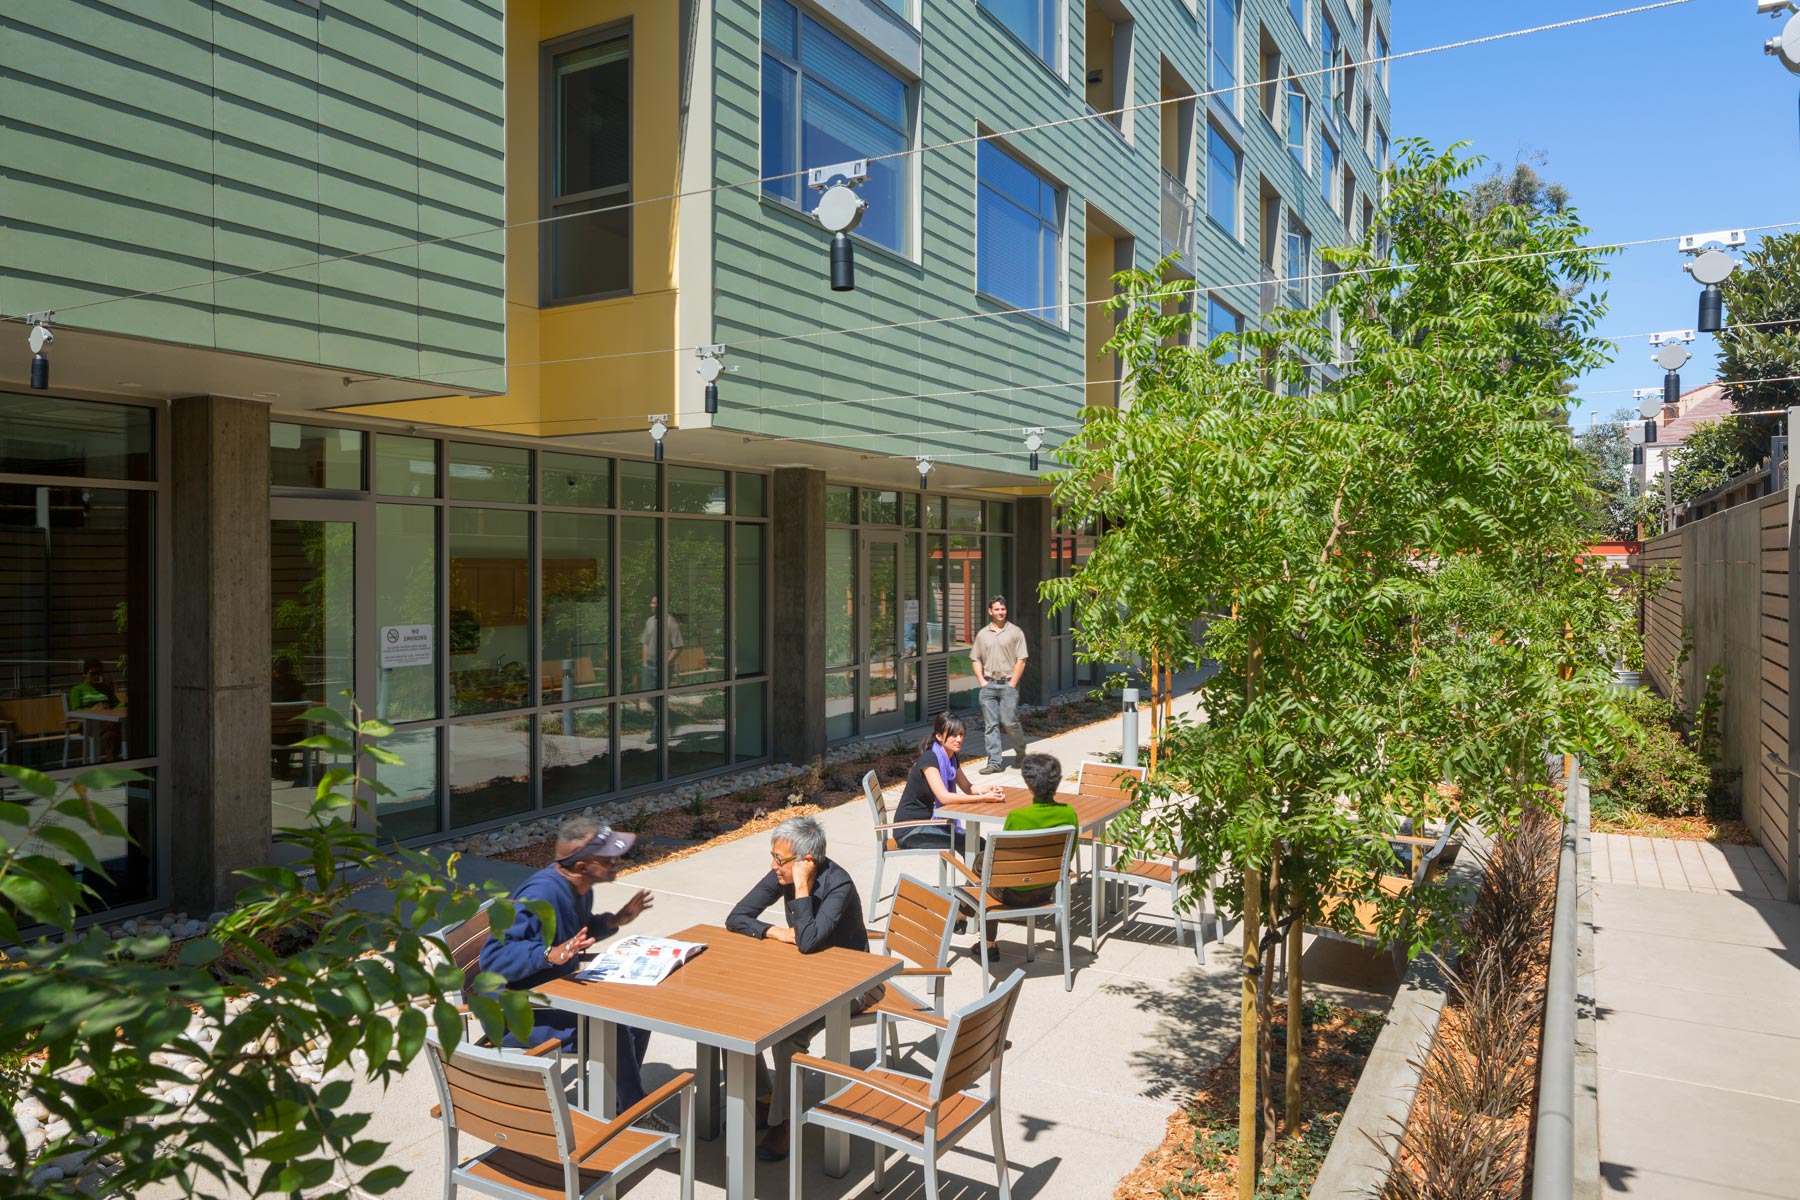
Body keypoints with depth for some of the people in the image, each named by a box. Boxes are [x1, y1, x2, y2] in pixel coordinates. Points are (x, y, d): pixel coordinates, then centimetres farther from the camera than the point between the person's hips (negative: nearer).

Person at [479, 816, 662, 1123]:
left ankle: (624, 1102, 18)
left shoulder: (578, 887, 0)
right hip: (519, 1015, -10)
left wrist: (615, 921, 4)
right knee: (610, 1029, -25)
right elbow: (494, 957, -34)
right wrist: (551, 954, -46)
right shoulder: (541, 895, -30)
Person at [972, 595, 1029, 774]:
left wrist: (1012, 684, -9)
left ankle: (1021, 752, 21)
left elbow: (1021, 660, -4)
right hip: (988, 685, 3)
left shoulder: (1015, 632, 0)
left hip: (1008, 684, -3)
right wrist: (981, 681, 3)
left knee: (1009, 722, -7)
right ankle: (995, 762, 7)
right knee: (991, 725, 2)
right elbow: (975, 659, 14)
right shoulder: (982, 634, 11)